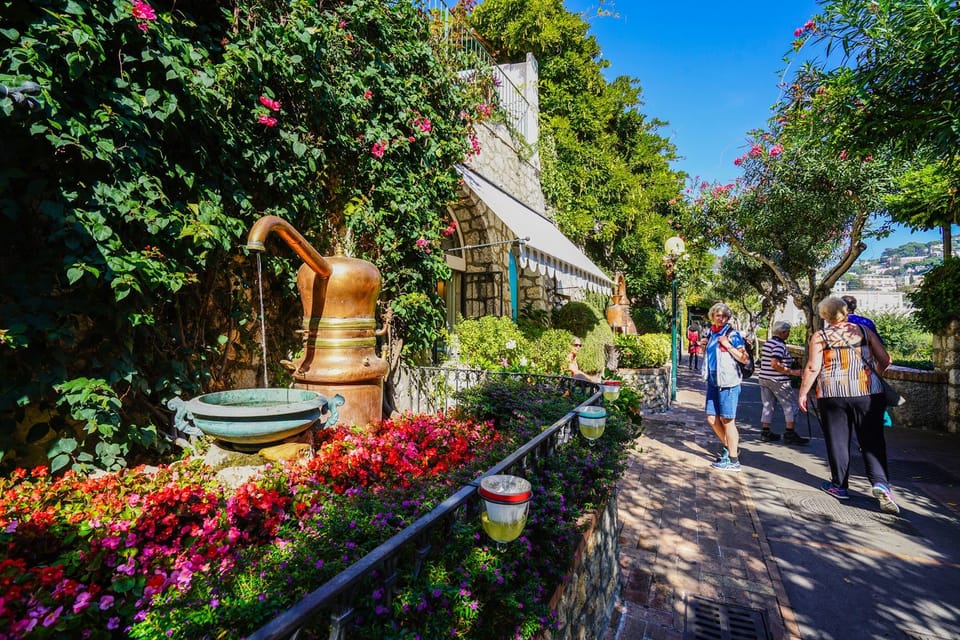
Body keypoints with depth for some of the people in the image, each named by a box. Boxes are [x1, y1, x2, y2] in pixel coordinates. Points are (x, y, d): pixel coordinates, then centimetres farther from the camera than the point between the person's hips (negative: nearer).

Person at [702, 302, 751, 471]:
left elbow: (744, 358, -12)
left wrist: (728, 345, -19)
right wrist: (705, 347, 7)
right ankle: (728, 447, 31)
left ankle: (733, 460, 8)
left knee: (727, 420, -2)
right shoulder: (711, 334, 13)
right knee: (712, 419, 10)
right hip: (713, 381, 7)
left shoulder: (732, 334, -7)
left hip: (728, 382, -7)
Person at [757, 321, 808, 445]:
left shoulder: (767, 343, 12)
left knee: (768, 405, 12)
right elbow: (774, 364, -25)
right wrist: (792, 372, -20)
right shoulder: (779, 345, -16)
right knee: (790, 406, 1)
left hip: (763, 378, 9)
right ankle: (790, 434, 2)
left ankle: (765, 432, 13)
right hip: (777, 380, -9)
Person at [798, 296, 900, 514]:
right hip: (868, 392, 2)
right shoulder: (864, 331, 7)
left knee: (837, 440, 8)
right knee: (872, 439, 8)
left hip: (832, 394, -2)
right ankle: (879, 481, -9)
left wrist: (803, 392, 0)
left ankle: (840, 485, 17)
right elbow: (885, 360, 8)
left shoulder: (820, 337, -2)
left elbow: (813, 367, -8)